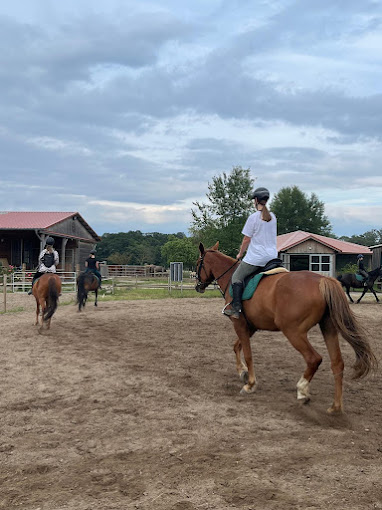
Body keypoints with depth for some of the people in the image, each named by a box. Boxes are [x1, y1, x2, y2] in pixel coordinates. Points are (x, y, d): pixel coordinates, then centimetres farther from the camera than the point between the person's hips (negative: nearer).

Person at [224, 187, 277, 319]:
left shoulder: (254, 217, -9)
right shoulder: (273, 217, 9)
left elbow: (246, 239, -5)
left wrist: (240, 254, 9)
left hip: (255, 257, -6)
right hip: (272, 256, 6)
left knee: (237, 278, 1)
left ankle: (235, 309, -8)